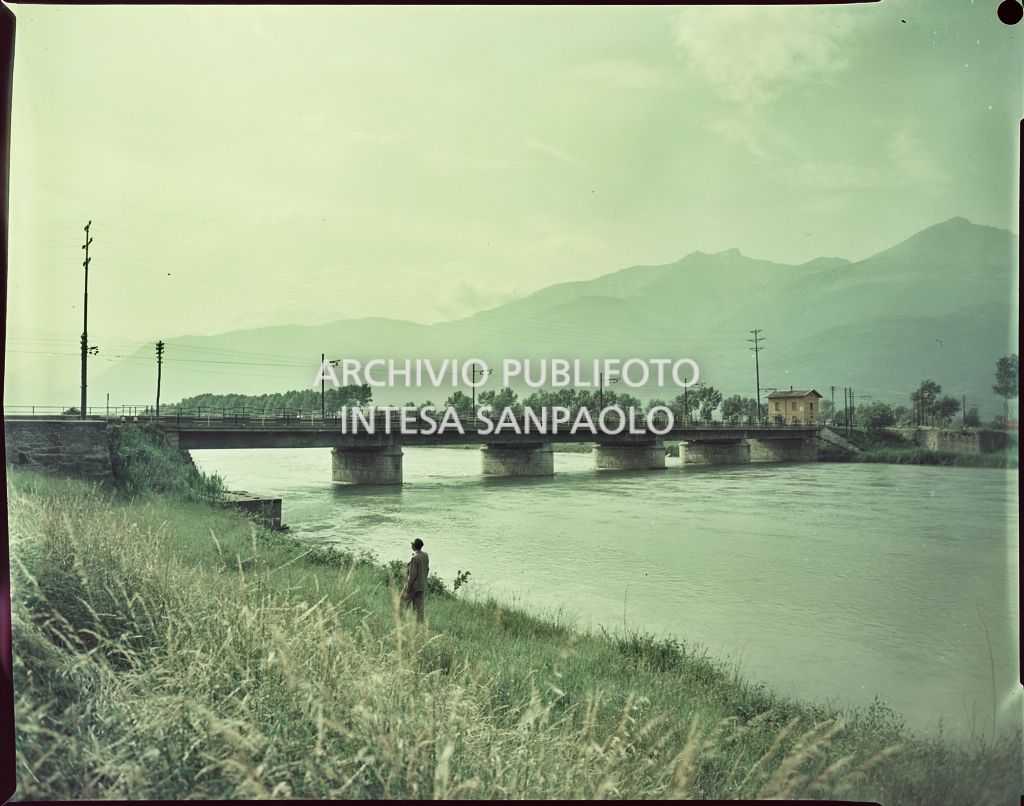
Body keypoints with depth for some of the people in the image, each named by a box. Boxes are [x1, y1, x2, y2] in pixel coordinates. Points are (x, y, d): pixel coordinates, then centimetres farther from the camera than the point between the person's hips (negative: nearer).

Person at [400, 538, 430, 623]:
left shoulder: (415, 558, -22)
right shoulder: (425, 555, 2)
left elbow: (413, 573, -21)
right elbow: (427, 569, 11)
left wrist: (408, 586, -14)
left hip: (414, 585, -7)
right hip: (422, 585, 7)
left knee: (402, 602, 8)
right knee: (419, 605, 12)